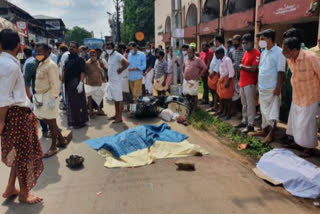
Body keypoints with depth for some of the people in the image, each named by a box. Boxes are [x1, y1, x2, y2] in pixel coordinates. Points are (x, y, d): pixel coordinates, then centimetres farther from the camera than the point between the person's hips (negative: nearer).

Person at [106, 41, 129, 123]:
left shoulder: (117, 55, -15)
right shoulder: (110, 56, 13)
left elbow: (127, 63, -28)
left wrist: (120, 70, -16)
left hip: (117, 81, -9)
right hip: (111, 80, 9)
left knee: (119, 99, -3)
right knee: (115, 99, 16)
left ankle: (119, 117, 3)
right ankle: (116, 115, 26)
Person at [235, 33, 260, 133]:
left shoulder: (256, 53, -12)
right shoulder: (245, 52, 15)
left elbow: (253, 69, -20)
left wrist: (242, 66, -6)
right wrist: (240, 80, 15)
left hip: (250, 83, -8)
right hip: (243, 82, 8)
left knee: (250, 104, -3)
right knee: (244, 103, 15)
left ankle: (250, 125, 4)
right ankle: (244, 121, 26)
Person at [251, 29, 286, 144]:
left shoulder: (279, 52, -11)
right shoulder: (263, 53, 12)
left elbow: (281, 72, -15)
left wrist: (278, 87, -19)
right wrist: (258, 84, 15)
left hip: (272, 88, -7)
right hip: (262, 87, 7)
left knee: (273, 112, 2)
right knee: (264, 110, 15)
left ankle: (271, 134, 10)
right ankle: (264, 130, 27)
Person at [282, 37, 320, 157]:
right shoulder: (289, 60, -4)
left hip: (310, 97, -7)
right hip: (296, 96, 7)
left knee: (306, 124, 3)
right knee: (295, 121, 18)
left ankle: (309, 148, 22)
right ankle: (298, 142, 39)